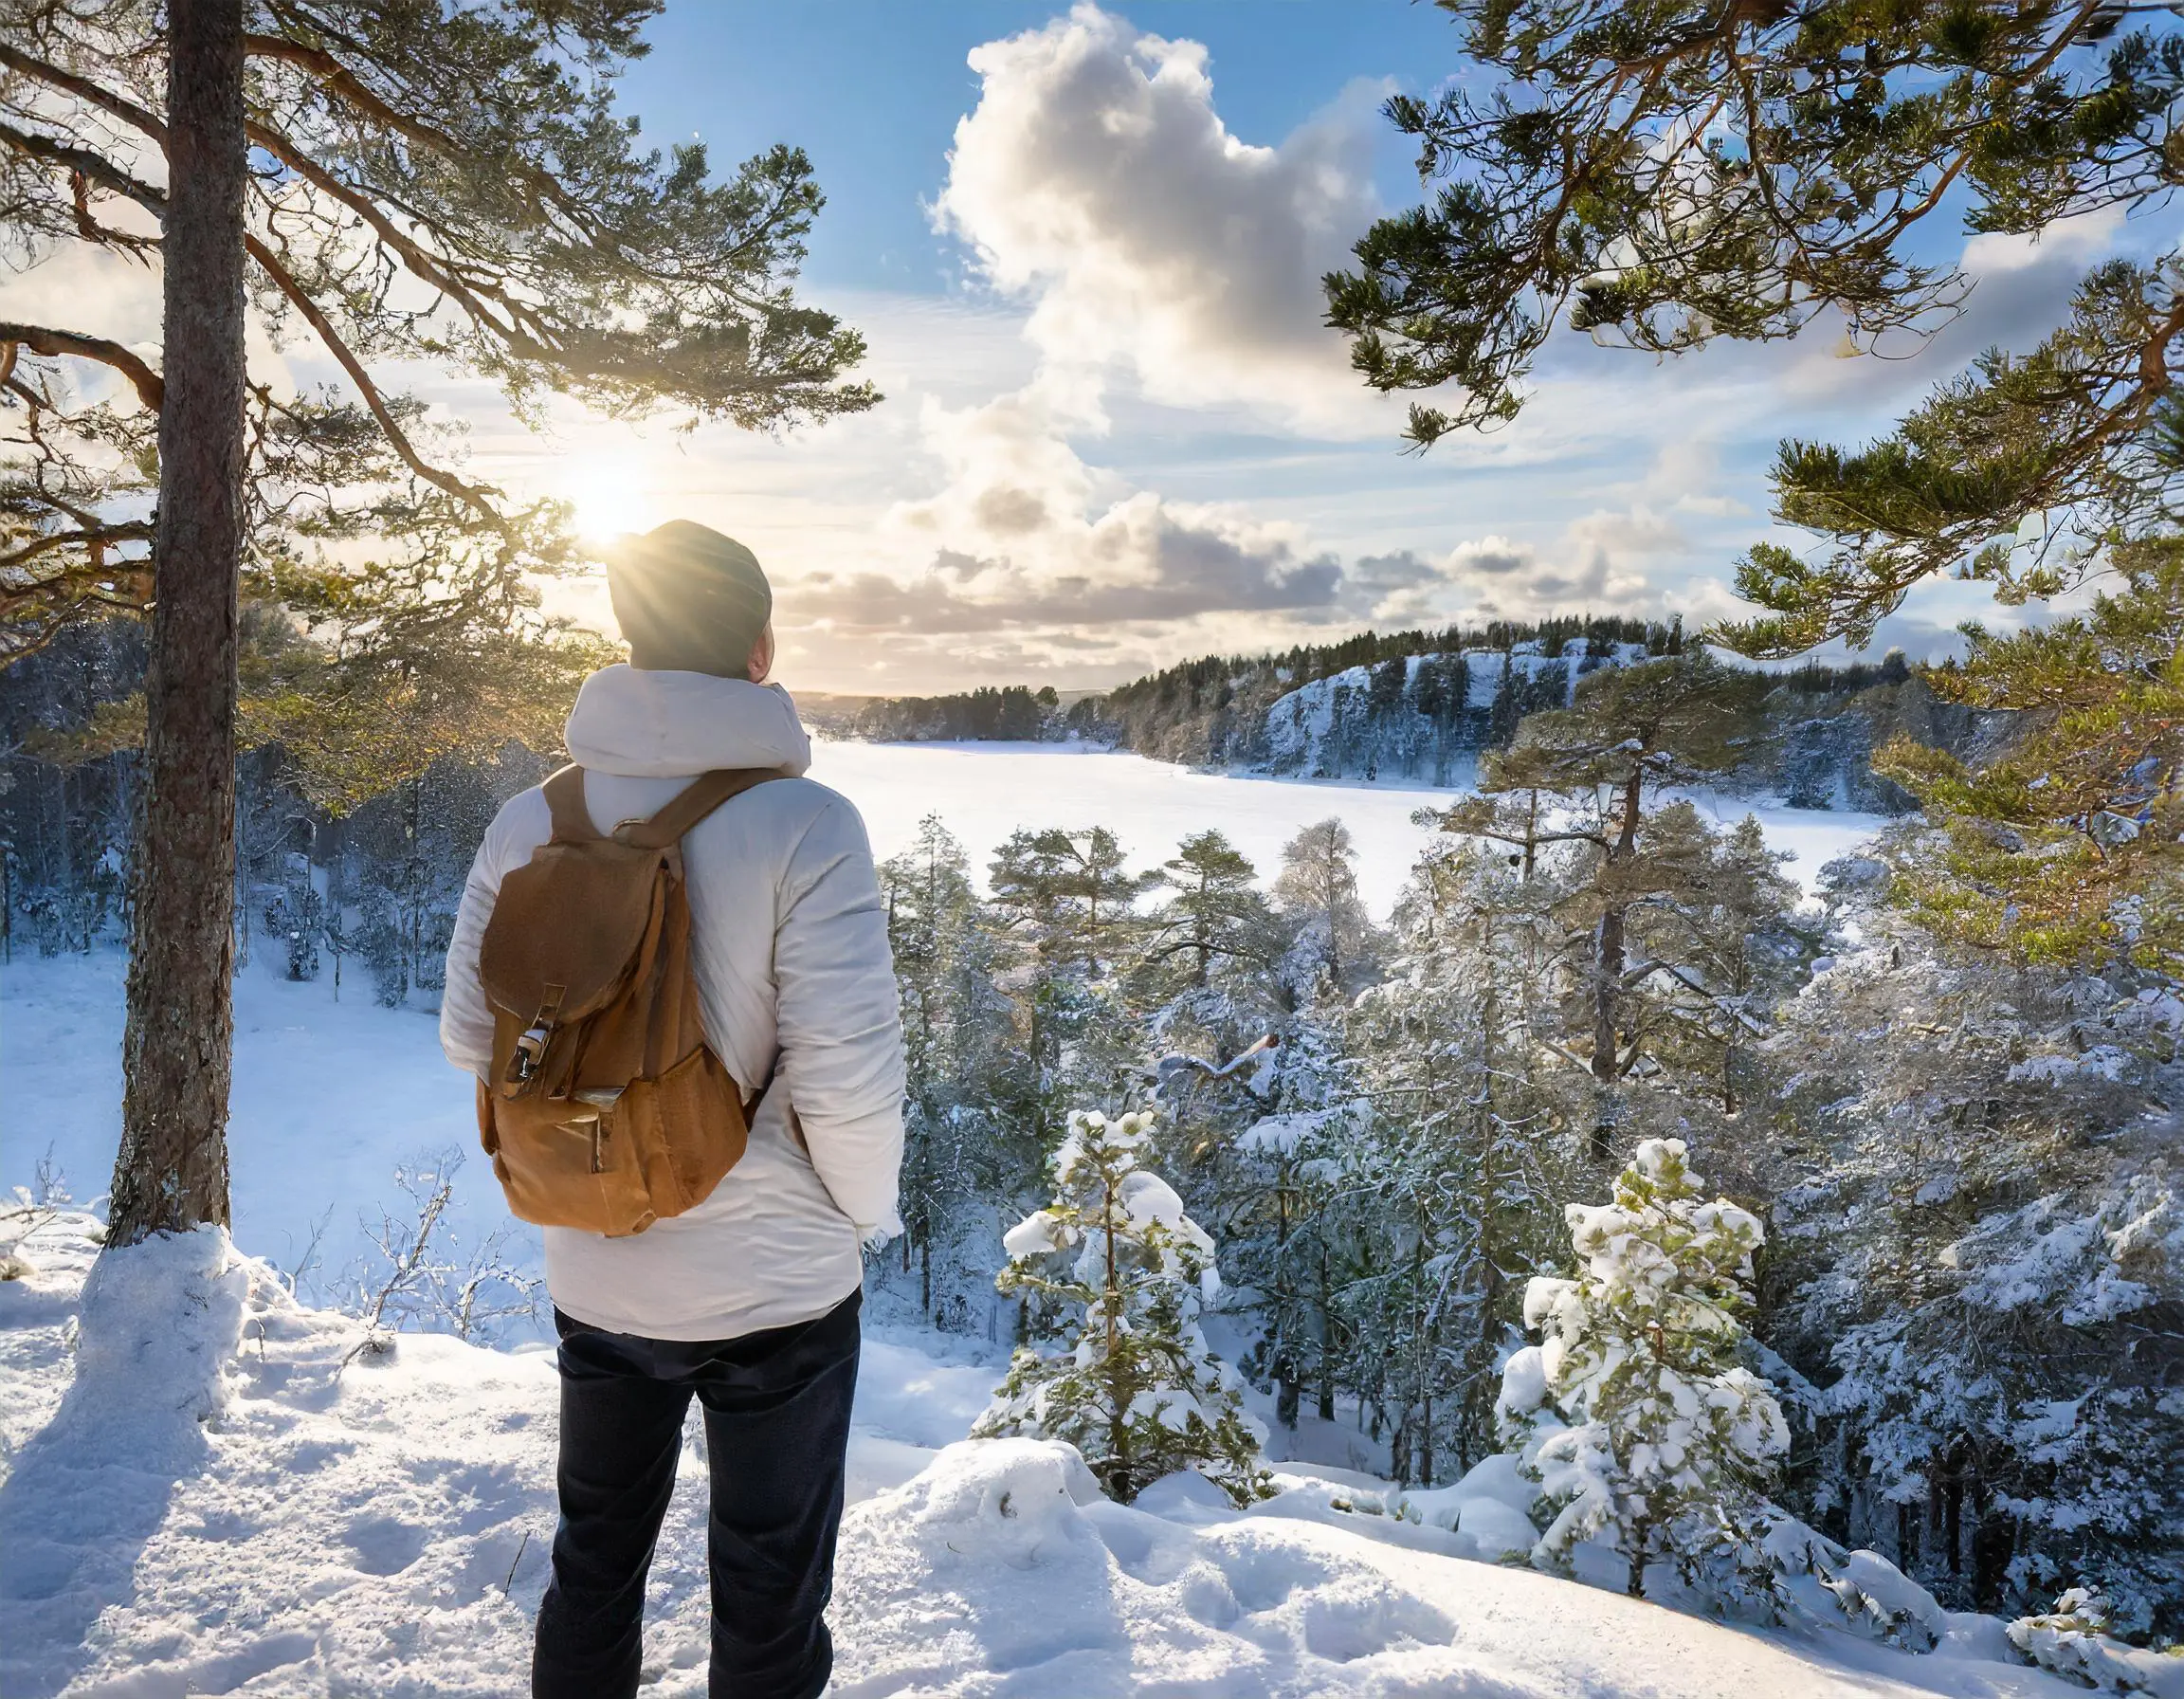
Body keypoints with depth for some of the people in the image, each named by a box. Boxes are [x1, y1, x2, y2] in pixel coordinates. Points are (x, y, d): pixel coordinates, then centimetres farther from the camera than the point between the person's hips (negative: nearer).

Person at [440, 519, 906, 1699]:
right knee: (768, 1598, 18)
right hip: (776, 1281, -4)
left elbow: (472, 1039, -1)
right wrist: (867, 1206, -4)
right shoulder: (804, 824, -21)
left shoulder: (530, 823, -7)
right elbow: (847, 1072, -24)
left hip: (594, 1278, 4)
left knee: (593, 1563, 27)